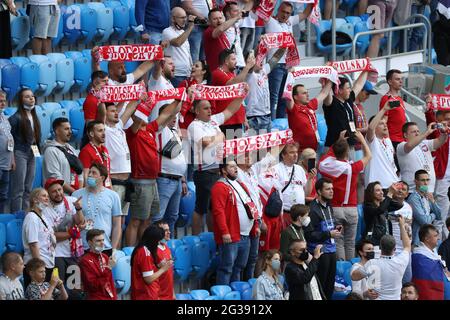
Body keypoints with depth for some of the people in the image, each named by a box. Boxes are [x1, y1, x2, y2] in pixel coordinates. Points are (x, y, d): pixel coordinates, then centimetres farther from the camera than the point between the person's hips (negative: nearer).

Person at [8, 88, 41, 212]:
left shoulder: (34, 117, 12)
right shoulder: (16, 117, -10)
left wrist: (36, 149, 8)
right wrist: (11, 157, -15)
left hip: (32, 155, 7)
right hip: (20, 153, -7)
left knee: (28, 188, 10)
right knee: (18, 189, -7)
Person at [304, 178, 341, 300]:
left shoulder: (328, 207, 14)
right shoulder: (313, 209, -14)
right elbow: (309, 234, -20)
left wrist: (335, 229, 9)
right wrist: (329, 234, -18)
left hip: (331, 250, 8)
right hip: (320, 251, -8)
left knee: (330, 285, 9)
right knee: (320, 284, -5)